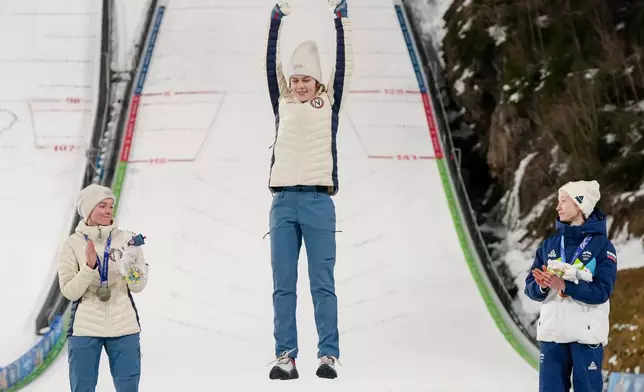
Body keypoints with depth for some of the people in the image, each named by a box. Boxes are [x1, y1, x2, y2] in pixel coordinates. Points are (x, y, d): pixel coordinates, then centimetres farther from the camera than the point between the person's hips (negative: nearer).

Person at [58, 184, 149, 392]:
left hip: (124, 328, 1)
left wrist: (131, 261, -17)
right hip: (85, 329, -1)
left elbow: (138, 286, 1)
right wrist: (89, 267, -19)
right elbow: (69, 292, -6)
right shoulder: (73, 244, -2)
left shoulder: (125, 239, 2)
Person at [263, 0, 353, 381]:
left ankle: (329, 355, -2)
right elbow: (272, 65, 12)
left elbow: (344, 64, 6)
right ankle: (286, 356, 3)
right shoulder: (283, 103, 14)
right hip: (284, 201, 2)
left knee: (323, 284, -3)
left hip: (319, 201, -2)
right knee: (283, 285, 1)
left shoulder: (329, 102, 9)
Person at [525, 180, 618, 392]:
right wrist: (542, 286, -17)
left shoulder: (601, 245, -4)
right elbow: (530, 287, 6)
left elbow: (601, 291, -14)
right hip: (552, 333, 4)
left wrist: (564, 285, -25)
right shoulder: (550, 244, 10)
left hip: (587, 334, -4)